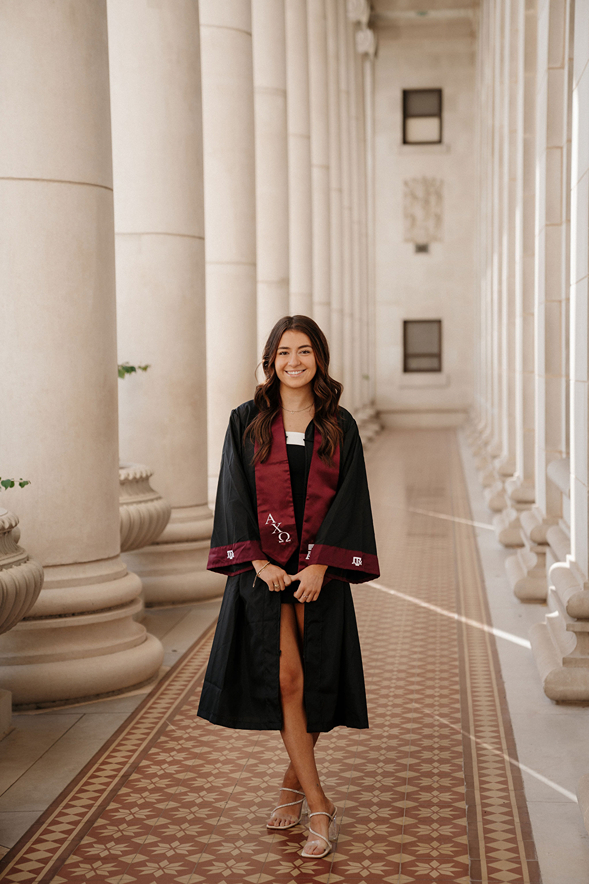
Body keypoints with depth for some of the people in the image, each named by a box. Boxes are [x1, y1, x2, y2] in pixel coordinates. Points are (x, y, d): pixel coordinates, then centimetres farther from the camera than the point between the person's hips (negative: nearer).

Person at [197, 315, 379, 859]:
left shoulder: (340, 427, 5)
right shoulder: (247, 422, 3)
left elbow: (348, 498, -1)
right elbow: (235, 494, -1)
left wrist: (319, 565, -12)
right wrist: (259, 562, -11)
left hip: (320, 567, 1)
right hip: (263, 564, -1)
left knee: (315, 679, 3)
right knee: (286, 676, -9)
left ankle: (294, 782, 26)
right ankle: (319, 807, -3)